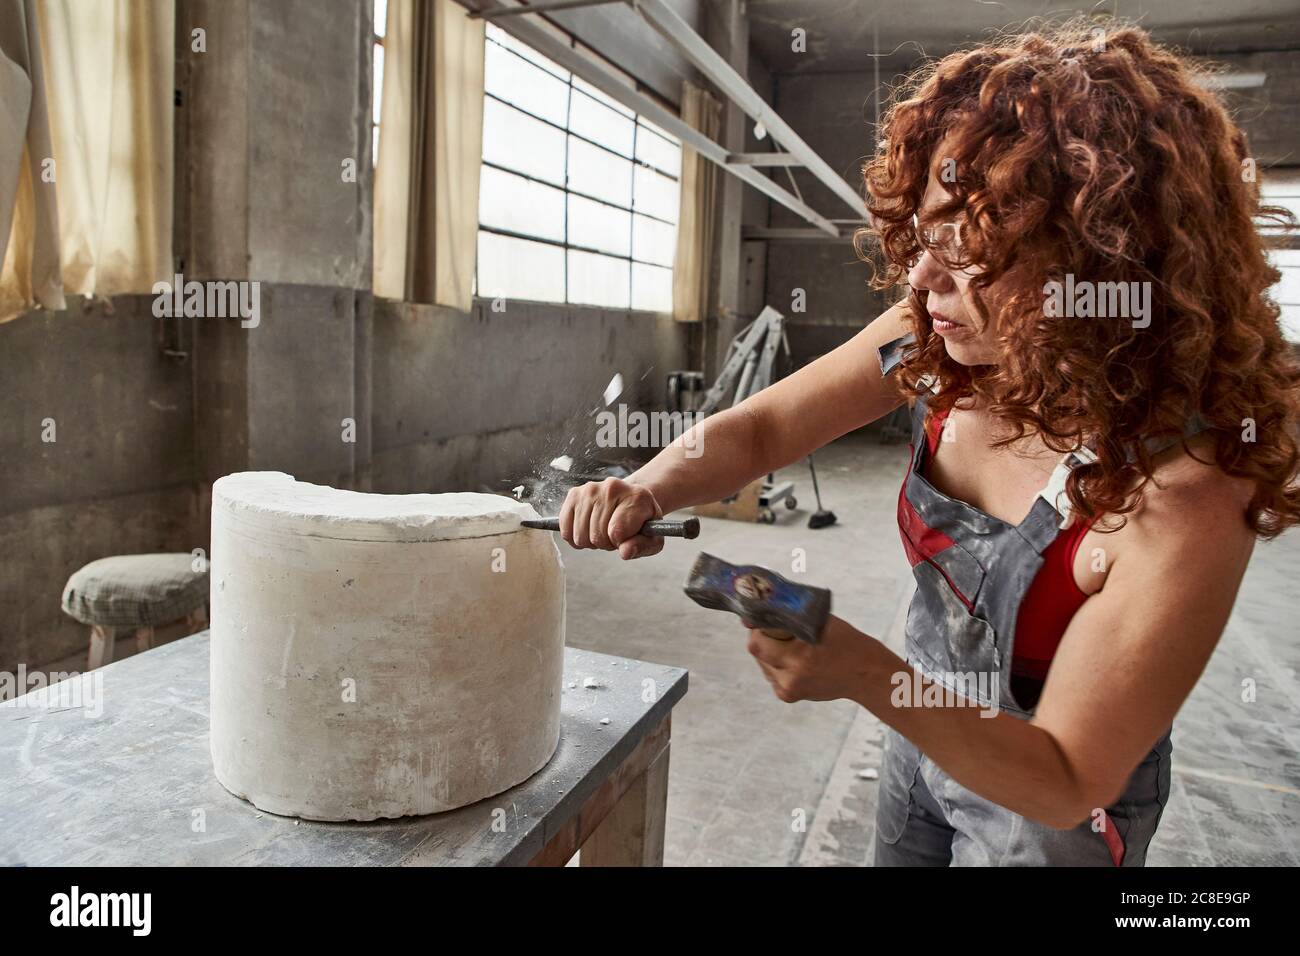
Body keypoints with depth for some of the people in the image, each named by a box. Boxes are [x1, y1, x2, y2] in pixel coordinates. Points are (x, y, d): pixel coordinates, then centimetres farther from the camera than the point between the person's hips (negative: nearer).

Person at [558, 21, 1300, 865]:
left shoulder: (1180, 506, -34)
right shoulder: (937, 344, -21)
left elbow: (1063, 786, -27)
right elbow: (758, 430, -11)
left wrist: (866, 676, -40)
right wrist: (646, 493, -30)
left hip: (1047, 814, -4)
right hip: (925, 733, 5)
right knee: (891, 851, 27)